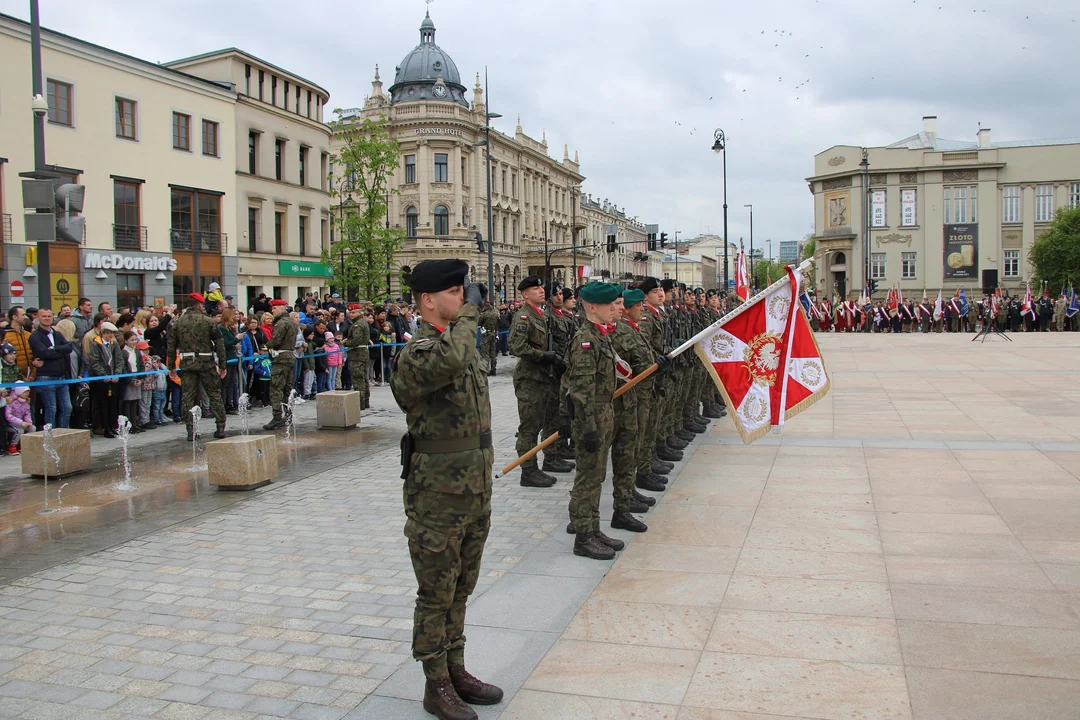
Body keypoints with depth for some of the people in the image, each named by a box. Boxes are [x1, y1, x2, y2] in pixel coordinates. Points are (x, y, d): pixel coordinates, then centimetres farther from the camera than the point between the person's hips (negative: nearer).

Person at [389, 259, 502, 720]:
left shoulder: (462, 341, 10)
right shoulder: (415, 354, -18)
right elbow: (449, 359, -43)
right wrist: (468, 312, -23)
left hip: (476, 494, 8)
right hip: (438, 499, -8)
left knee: (460, 591, 19)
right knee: (436, 595, 6)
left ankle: (456, 672, 34)